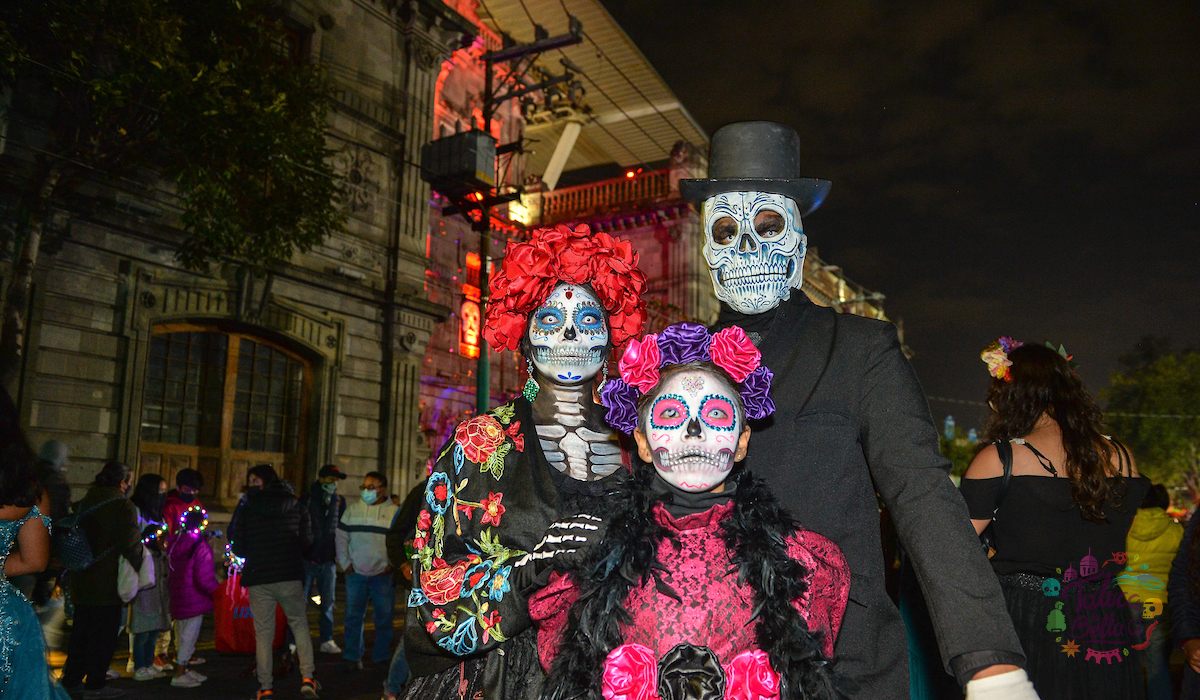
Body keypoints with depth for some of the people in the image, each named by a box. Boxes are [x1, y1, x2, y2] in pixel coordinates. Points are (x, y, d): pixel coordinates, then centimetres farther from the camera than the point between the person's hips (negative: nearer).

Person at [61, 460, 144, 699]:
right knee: (104, 634, 2)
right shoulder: (123, 506, -15)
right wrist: (137, 566, -5)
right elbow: (132, 543, -20)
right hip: (108, 582, -8)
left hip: (81, 579, 8)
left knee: (81, 630, 18)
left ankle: (71, 679, 25)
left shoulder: (84, 503, 9)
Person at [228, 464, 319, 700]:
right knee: (299, 624, 12)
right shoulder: (296, 505, 6)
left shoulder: (247, 506, 1)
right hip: (290, 576, 1)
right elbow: (307, 541, 8)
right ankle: (307, 676, 0)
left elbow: (236, 543, 3)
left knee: (263, 633, 7)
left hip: (258, 578, 0)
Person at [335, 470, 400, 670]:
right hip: (355, 573, 2)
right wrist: (345, 563, 3)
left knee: (384, 619, 6)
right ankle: (352, 657, 18)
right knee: (353, 617, 7)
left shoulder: (394, 512, -1)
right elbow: (341, 537, 10)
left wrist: (392, 565, -6)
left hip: (383, 575, -2)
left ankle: (381, 659, 17)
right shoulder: (352, 509, 7)